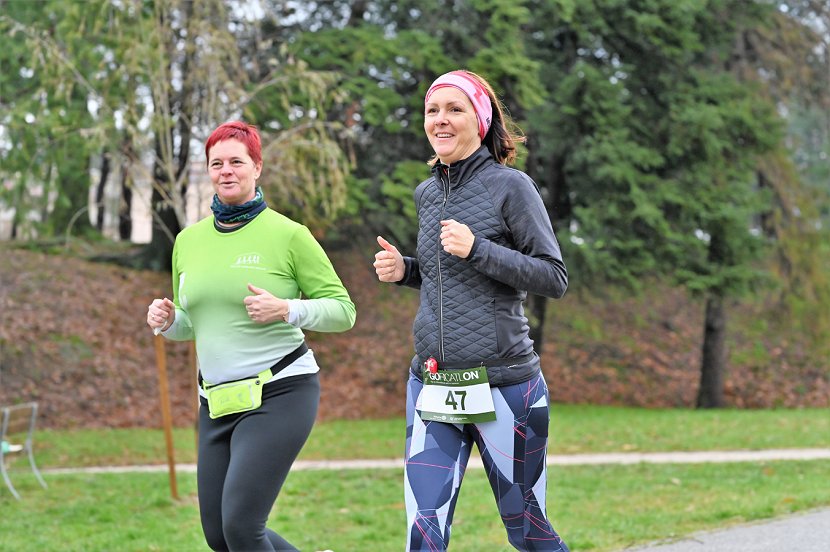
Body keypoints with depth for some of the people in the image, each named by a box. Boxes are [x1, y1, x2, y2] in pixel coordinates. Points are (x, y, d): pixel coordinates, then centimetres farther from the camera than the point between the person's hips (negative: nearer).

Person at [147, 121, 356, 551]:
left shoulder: (288, 235, -7)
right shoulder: (188, 240, 9)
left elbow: (343, 310, -4)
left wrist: (285, 310, -20)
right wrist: (167, 320, -2)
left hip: (279, 392, -6)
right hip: (217, 401, 7)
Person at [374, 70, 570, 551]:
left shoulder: (511, 186, -7)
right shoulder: (427, 194, 12)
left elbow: (554, 277, -10)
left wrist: (477, 250, -20)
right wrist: (404, 270, 5)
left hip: (504, 385, -5)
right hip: (432, 385, 5)